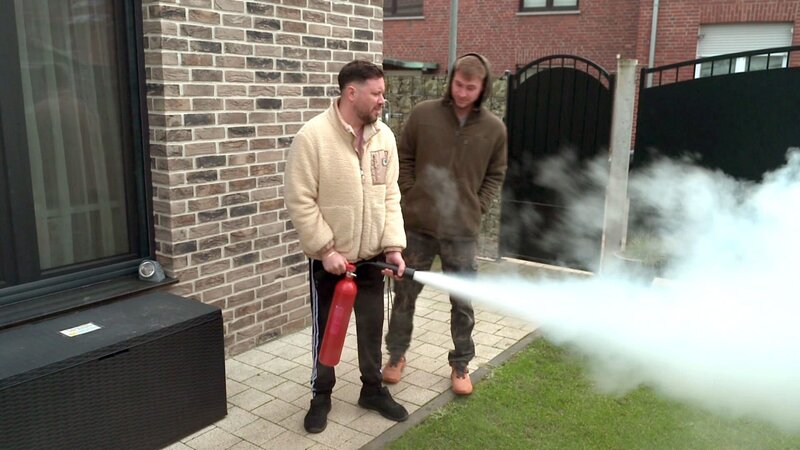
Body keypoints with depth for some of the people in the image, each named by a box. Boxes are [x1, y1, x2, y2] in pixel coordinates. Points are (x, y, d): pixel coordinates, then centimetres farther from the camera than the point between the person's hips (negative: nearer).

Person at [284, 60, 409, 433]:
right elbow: (300, 201, -16)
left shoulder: (384, 136, 0)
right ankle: (321, 395, 31)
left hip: (371, 256, 5)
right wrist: (326, 249, -18)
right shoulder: (313, 136, -17)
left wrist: (393, 245, -5)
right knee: (325, 329, 11)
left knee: (372, 327, 15)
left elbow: (390, 196, 3)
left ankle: (373, 389, 35)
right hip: (328, 258, -4)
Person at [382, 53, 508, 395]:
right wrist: (410, 195, -3)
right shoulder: (423, 114, -4)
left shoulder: (494, 128, -1)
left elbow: (495, 174, 10)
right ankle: (396, 355, 33)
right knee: (405, 294, 13)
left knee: (463, 303, 9)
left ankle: (460, 364, 29)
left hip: (462, 231, 1)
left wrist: (478, 208, 0)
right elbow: (404, 158, 6)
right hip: (418, 225, 0)